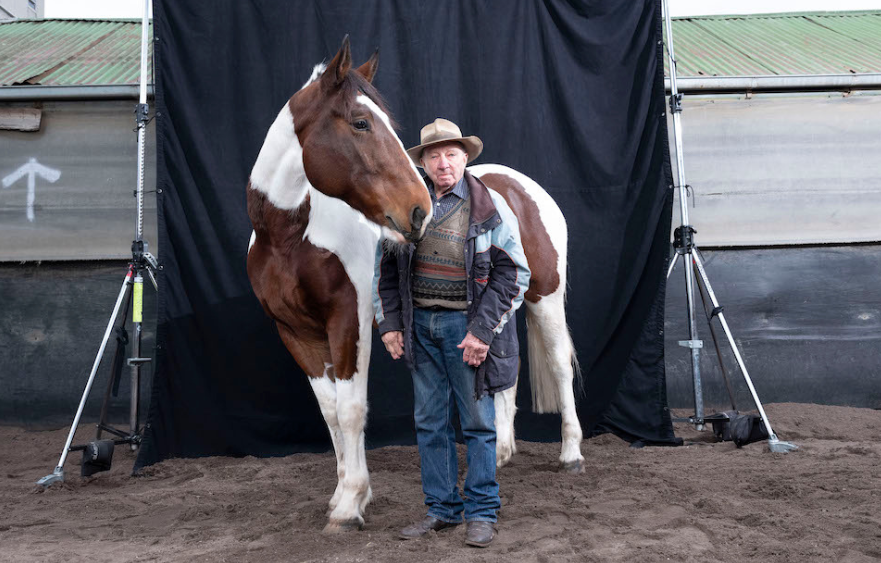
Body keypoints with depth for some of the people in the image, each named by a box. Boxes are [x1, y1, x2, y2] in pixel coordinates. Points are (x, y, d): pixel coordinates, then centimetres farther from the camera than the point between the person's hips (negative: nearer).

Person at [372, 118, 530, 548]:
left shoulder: (490, 207, -6)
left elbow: (513, 274, -8)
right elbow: (385, 267, 13)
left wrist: (482, 330, -14)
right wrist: (388, 323, 5)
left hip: (466, 326, -4)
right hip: (420, 327, 4)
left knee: (478, 422, 5)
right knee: (429, 423, 11)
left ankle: (482, 512, 19)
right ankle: (442, 508, 25)